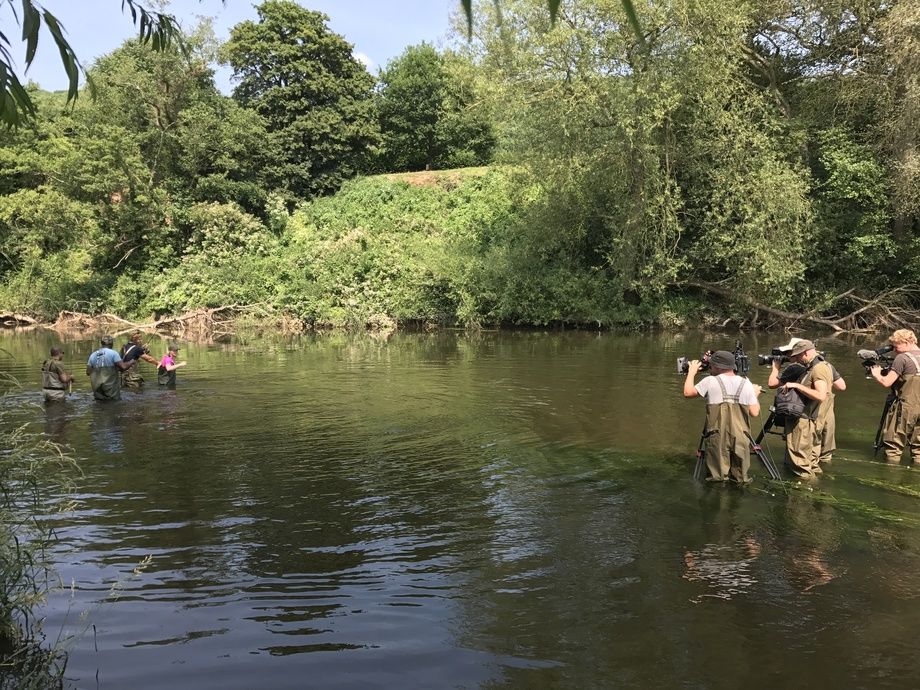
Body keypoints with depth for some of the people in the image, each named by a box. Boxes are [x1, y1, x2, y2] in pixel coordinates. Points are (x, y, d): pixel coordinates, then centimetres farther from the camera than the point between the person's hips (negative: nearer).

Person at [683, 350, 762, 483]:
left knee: (717, 475, 7)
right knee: (740, 477, 13)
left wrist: (691, 372, 21)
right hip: (740, 439, 2)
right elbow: (755, 412, 5)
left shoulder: (711, 381, -3)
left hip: (717, 438, -2)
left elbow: (688, 392, 7)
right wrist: (755, 394, 23)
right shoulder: (746, 384, 4)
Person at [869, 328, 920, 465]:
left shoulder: (902, 358, -12)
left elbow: (886, 382, -14)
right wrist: (888, 371, 14)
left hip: (906, 407, -7)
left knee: (893, 446, 2)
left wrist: (876, 374, 4)